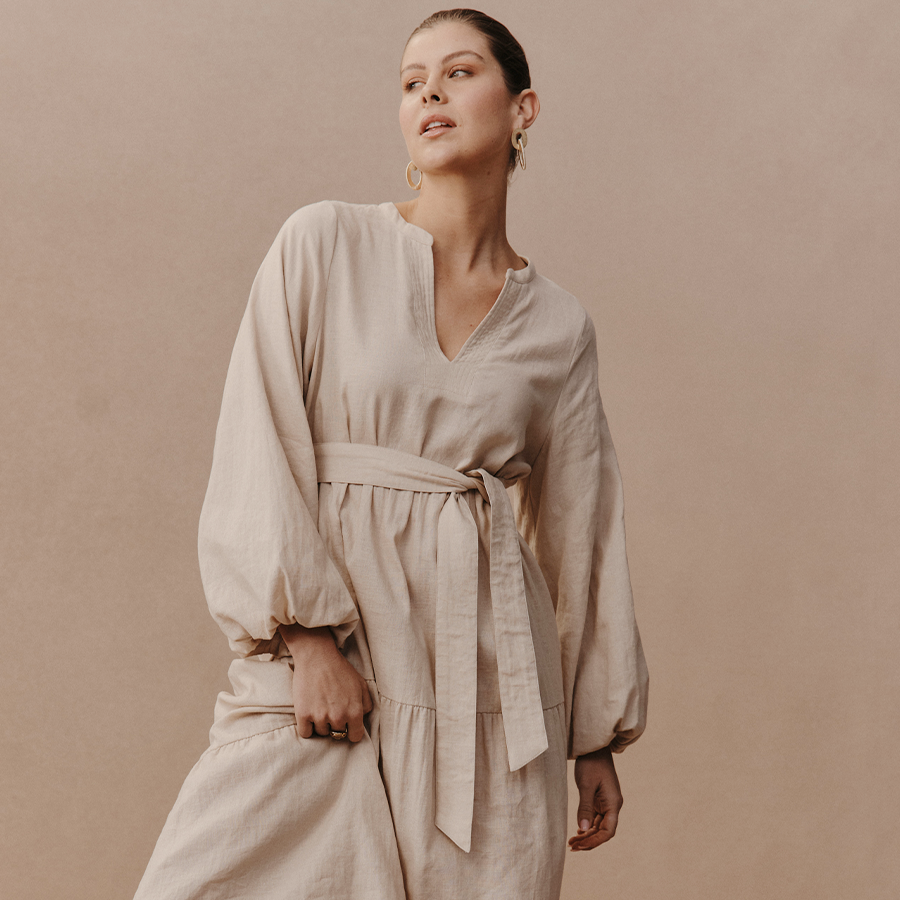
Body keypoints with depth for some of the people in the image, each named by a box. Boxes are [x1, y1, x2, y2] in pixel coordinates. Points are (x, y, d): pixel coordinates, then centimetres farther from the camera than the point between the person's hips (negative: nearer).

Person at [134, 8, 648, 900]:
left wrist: (596, 737, 15)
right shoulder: (323, 245, 2)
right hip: (322, 657, -2)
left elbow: (581, 529, 14)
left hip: (490, 671, 2)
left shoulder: (558, 325, 9)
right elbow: (257, 452, -4)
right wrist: (307, 637, -13)